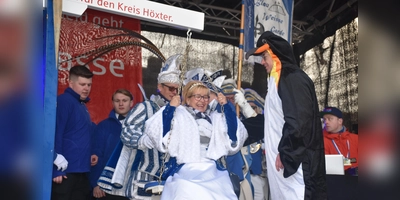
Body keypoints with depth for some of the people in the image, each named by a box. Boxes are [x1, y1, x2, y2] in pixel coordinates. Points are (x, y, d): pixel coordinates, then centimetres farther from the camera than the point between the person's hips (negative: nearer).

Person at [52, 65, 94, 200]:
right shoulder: (64, 101, -9)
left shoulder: (82, 105, 18)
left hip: (81, 171, 9)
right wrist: (56, 168, -20)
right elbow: (55, 133, -17)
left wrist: (88, 156, 9)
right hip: (66, 171, -9)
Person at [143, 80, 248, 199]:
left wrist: (226, 107, 4)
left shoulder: (215, 119, 19)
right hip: (187, 176, -4)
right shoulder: (178, 115, 5)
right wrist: (170, 108, -14)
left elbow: (235, 136, 6)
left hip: (214, 176, 4)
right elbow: (154, 131, -9)